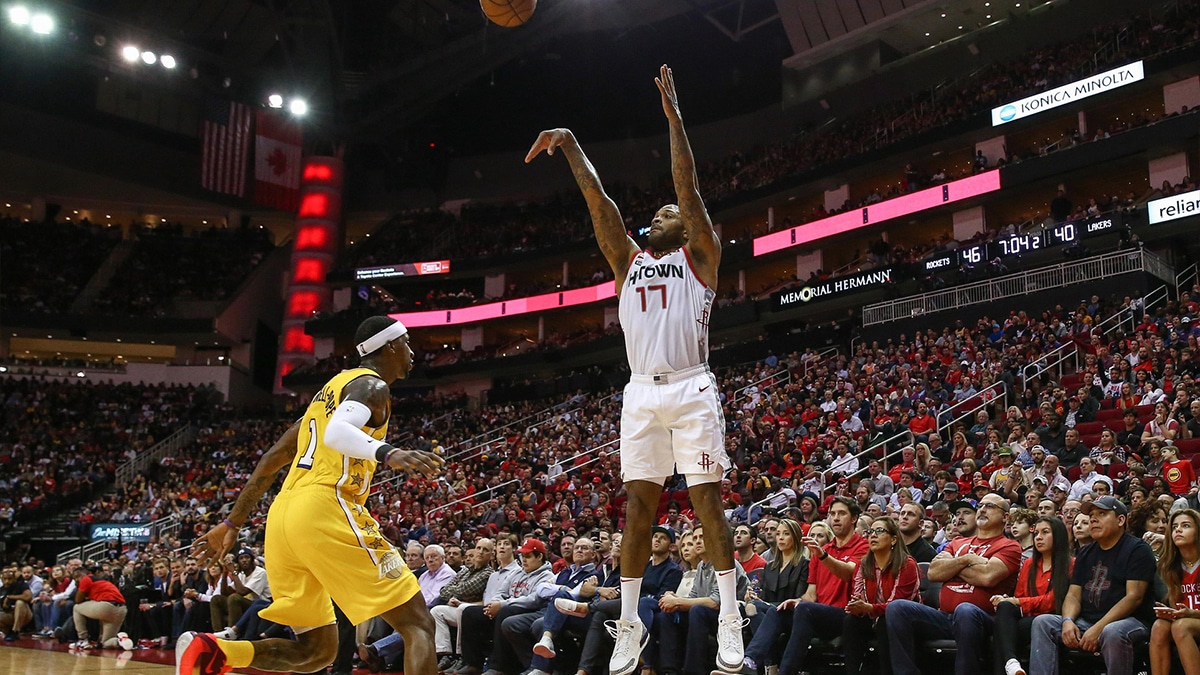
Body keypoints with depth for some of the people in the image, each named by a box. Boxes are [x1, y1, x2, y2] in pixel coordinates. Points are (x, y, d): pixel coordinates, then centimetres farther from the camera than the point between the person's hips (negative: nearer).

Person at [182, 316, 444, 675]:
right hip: (326, 511, -9)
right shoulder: (371, 385, 1)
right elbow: (337, 432, -22)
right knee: (419, 625, -6)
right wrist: (388, 453, -38)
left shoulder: (332, 388, 28)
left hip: (283, 515, 9)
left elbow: (272, 459, 27)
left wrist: (232, 522, 29)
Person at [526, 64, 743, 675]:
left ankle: (730, 618, 2)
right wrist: (570, 144, 13)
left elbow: (688, 187, 0)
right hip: (641, 393, 4)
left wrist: (672, 113, -1)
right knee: (638, 503, 3)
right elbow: (599, 200, 16)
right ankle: (629, 624, 9)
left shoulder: (700, 256, 9)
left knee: (707, 499, -3)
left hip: (691, 389, -4)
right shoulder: (628, 261, 21)